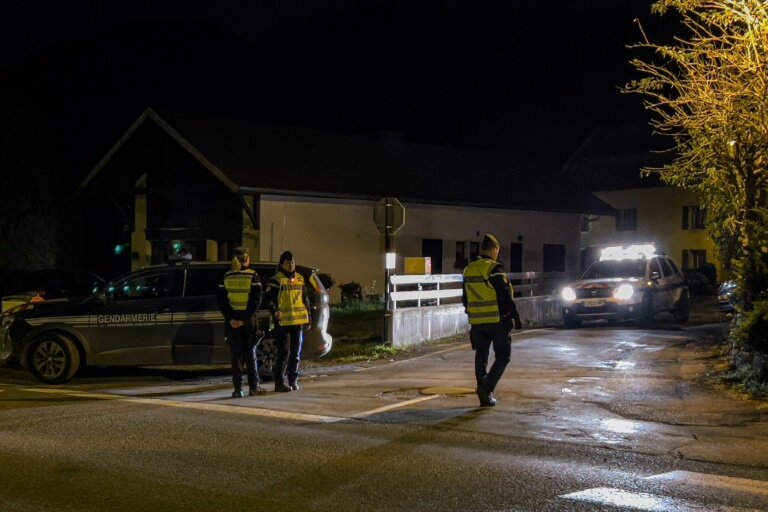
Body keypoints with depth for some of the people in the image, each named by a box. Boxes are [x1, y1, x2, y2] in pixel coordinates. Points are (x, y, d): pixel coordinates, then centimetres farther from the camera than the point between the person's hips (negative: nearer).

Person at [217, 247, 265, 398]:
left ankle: (238, 388, 3)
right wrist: (245, 319, -12)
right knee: (250, 353, 8)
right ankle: (253, 387, 8)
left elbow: (221, 301, -2)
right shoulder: (252, 276, -4)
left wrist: (231, 318, -7)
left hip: (232, 321, 2)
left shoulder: (227, 277, 4)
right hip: (248, 321, -2)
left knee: (236, 354, 6)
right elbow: (256, 300, -12)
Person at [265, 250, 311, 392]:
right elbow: (267, 298, -7)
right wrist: (274, 312, -20)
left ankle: (293, 380, 19)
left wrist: (308, 317, 16)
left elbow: (305, 299, 20)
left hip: (298, 321, 6)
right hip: (283, 322, -6)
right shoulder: (275, 280, -4)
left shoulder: (300, 279, 14)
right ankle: (279, 382, -2)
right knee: (284, 352, -8)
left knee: (296, 353, 10)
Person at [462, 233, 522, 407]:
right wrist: (516, 317, -8)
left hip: (477, 322, 6)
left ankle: (485, 396, 13)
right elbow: (505, 296, -15)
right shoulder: (494, 269, -13)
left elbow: (465, 299, 16)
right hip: (497, 321, -6)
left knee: (481, 358, 11)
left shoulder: (468, 270, 8)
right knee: (502, 357, 4)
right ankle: (486, 388, -10)